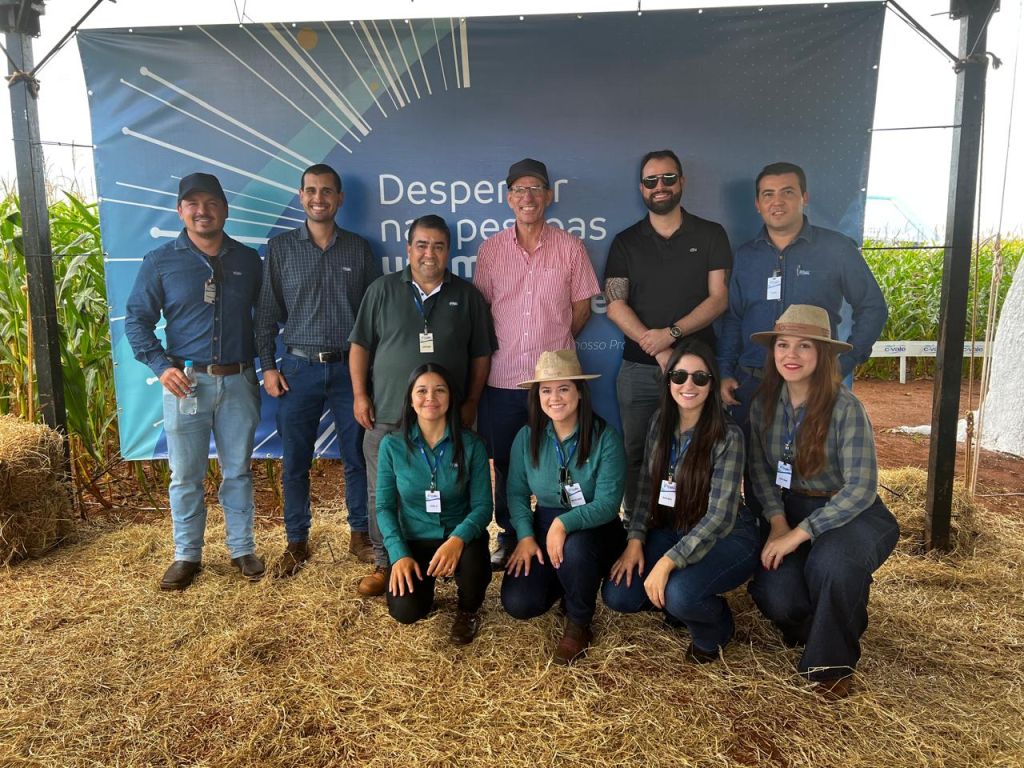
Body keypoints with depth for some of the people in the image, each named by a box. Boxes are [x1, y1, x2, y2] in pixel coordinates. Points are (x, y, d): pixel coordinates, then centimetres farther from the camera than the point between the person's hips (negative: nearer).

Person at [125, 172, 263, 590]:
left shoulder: (248, 260, 6)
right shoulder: (160, 261, 1)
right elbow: (136, 319, 2)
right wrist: (161, 366, -9)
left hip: (239, 382, 1)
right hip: (186, 381, -1)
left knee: (238, 471, 10)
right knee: (185, 475, 7)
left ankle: (242, 549, 23)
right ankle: (187, 555, 21)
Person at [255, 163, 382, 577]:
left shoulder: (359, 248, 4)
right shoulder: (280, 247, 4)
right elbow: (267, 311, 4)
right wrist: (268, 366, -1)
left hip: (349, 367, 0)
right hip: (298, 368, 0)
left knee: (357, 457, 7)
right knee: (295, 462, 7)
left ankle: (360, 534, 24)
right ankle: (297, 542, 23)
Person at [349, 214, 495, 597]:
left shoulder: (467, 296, 5)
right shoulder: (382, 290, 4)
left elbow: (481, 354, 8)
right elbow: (360, 345, 6)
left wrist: (470, 403, 3)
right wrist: (360, 394, -1)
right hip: (386, 417, 0)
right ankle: (384, 564, 22)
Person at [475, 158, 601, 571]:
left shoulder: (570, 248, 1)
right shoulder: (491, 249, 4)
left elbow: (582, 307, 7)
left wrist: (555, 343, 7)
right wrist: (504, 346, 6)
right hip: (502, 377, 2)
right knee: (505, 463, 12)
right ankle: (508, 537, 29)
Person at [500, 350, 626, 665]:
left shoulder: (605, 438, -17)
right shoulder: (527, 437, -5)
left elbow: (607, 504, -22)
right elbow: (516, 493, 1)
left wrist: (564, 523, -36)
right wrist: (526, 536, -13)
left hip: (594, 530, -3)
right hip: (543, 528, 3)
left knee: (574, 547, -39)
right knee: (517, 603, -17)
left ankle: (578, 625, -7)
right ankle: (566, 585, 19)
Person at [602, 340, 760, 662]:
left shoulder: (727, 436, -19)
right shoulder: (660, 421, -1)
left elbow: (720, 516, -22)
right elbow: (646, 486, 5)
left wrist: (667, 562, -28)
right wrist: (635, 541, -7)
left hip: (727, 537, -5)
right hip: (673, 530, 5)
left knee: (679, 594, -32)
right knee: (617, 594, -12)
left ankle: (715, 630, 5)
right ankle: (678, 603, 17)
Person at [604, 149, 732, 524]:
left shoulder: (710, 235, 6)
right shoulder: (626, 242, 8)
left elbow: (719, 298, -1)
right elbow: (615, 305, -1)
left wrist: (671, 333, -16)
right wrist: (660, 353, -13)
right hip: (638, 368, 1)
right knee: (637, 454, 6)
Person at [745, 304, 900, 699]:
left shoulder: (845, 407, -19)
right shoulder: (765, 403, -4)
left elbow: (861, 488, -22)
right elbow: (759, 468, 1)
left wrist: (799, 533, -25)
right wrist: (777, 521, -14)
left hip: (851, 513, -3)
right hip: (792, 511, 4)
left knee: (830, 563, -36)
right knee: (775, 596, -20)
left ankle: (833, 660, -5)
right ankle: (814, 622, 20)